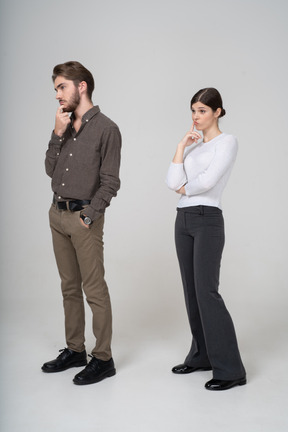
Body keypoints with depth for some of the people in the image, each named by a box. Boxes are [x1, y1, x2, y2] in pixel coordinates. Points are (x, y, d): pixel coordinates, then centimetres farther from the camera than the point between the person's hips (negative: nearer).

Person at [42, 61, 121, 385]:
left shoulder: (106, 129, -8)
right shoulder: (64, 126, 12)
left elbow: (110, 182, -11)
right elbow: (51, 170, 7)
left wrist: (88, 215, -15)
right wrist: (58, 134, -3)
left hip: (83, 217, -7)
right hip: (57, 213, 7)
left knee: (94, 290, -2)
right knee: (69, 287, 14)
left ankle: (103, 359, 9)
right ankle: (75, 350, 27)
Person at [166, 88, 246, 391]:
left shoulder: (227, 142, -6)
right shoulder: (192, 145, 16)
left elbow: (208, 180, -20)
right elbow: (173, 182, 3)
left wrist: (184, 188, -1)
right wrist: (182, 146, -3)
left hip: (208, 220, -8)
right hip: (183, 220, 8)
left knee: (207, 291, -13)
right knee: (192, 290, 11)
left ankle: (230, 369, -6)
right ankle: (202, 356, 23)